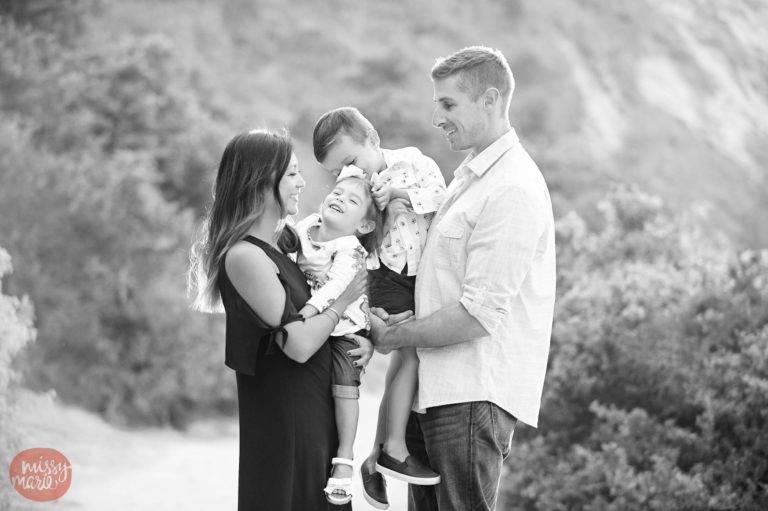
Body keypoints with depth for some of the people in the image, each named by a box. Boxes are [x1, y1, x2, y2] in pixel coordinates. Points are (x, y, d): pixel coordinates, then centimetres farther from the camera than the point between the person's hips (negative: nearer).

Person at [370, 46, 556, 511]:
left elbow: (478, 315, -19)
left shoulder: (513, 190, -14)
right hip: (436, 391, 9)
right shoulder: (472, 174, 17)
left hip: (474, 398, -9)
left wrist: (392, 337, -9)